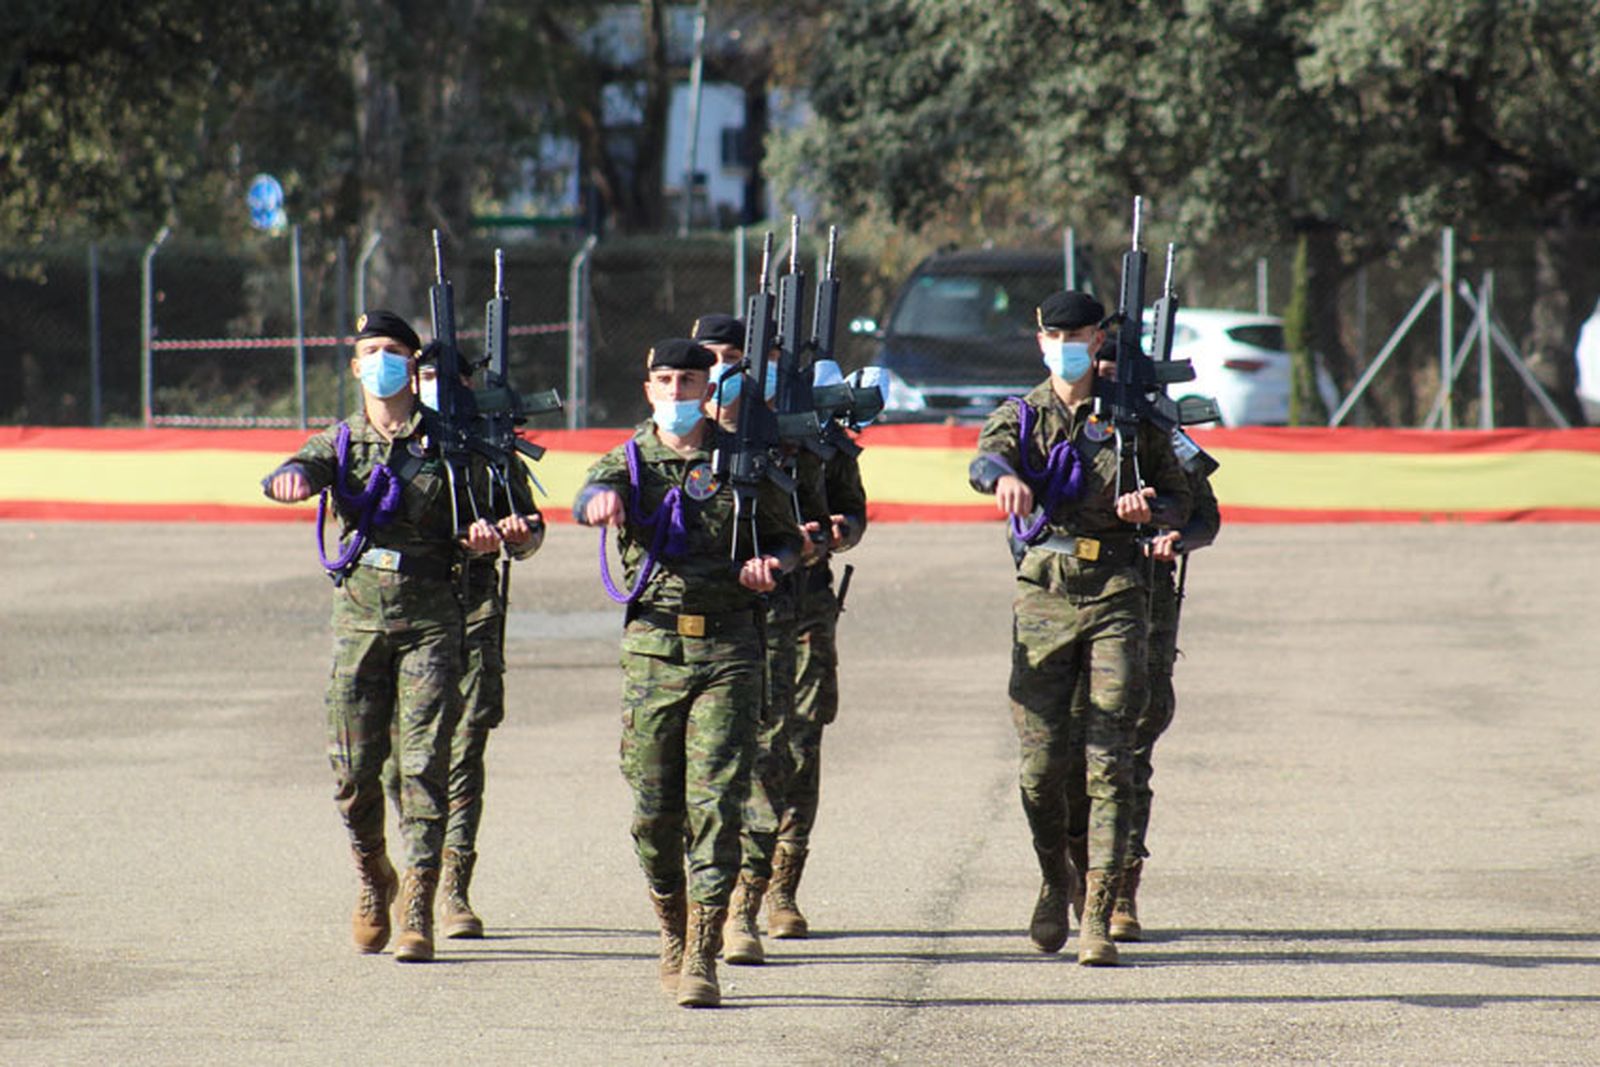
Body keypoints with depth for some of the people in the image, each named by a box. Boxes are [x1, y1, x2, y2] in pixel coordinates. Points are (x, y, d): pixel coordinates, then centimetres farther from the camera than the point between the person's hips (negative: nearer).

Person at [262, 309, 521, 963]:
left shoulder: (444, 444, 6)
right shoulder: (340, 443, 8)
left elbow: (474, 524, 12)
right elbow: (284, 478, -11)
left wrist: (482, 536, -12)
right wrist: (291, 478, -36)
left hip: (429, 619, -2)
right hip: (358, 613, 2)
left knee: (424, 763, -9)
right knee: (353, 769, 2)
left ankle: (417, 913, -8)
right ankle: (373, 884, 27)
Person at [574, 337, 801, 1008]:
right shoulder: (629, 462, 8)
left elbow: (787, 536, 20)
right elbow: (591, 497, -15)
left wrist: (771, 563, -4)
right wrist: (602, 499, -40)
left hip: (729, 649, -1)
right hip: (653, 644, 1)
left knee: (715, 802, -9)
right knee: (654, 807, 3)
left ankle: (701, 961, -9)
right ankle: (673, 934, 25)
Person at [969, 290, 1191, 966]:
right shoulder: (1021, 417, 8)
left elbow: (1180, 496, 18)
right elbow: (985, 459, -14)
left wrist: (1152, 509, -7)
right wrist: (1004, 477, -40)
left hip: (1116, 597, -1)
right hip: (1043, 598, 1)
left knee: (1109, 761, -8)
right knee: (1041, 765, 0)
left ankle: (1098, 917, -8)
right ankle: (1055, 880, 28)